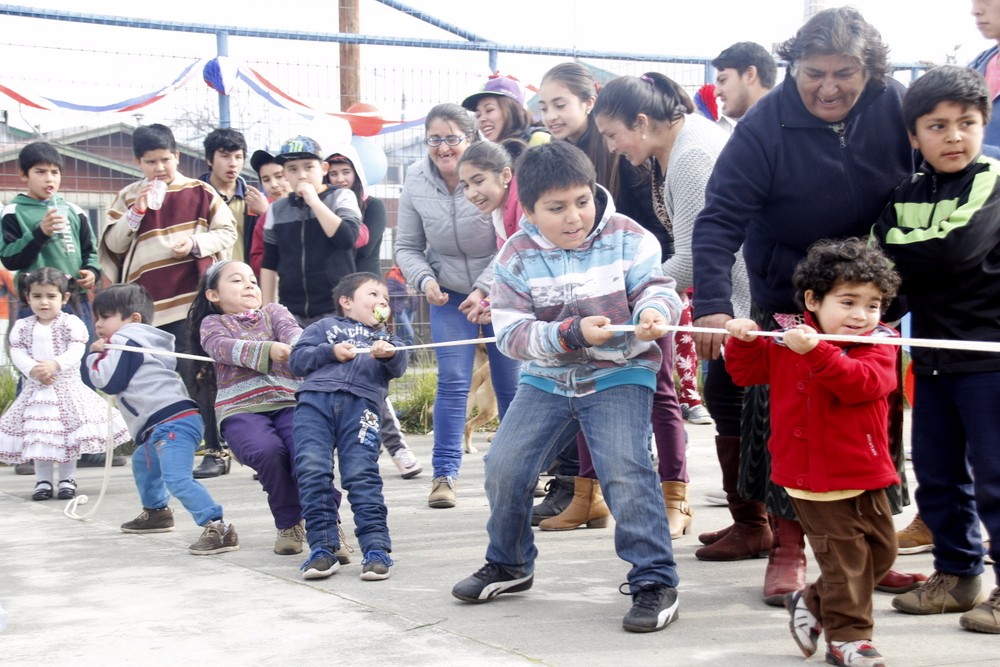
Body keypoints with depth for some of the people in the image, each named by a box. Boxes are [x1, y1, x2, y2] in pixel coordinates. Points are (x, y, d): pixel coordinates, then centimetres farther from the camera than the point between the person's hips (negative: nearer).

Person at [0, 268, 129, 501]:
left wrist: (54, 364, -29)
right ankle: (43, 480, 14)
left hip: (67, 386, -3)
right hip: (36, 389, 3)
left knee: (70, 434, -1)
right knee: (37, 435, 4)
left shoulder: (71, 323, -4)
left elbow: (76, 352, -13)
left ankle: (68, 479, 12)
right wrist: (33, 369, -20)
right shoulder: (22, 326, 5)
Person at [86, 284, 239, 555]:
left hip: (171, 422, -12)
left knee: (177, 478, -26)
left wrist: (96, 354, 7)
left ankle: (219, 528, -35)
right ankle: (156, 512, 53)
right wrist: (102, 354, 20)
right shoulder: (140, 340, 26)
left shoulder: (124, 341, -5)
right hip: (160, 428, 12)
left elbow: (107, 380, -10)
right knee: (143, 462, 36)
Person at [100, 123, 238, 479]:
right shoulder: (129, 196, 10)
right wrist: (137, 212, -6)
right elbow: (113, 244, 7)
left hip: (190, 299, -3)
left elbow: (228, 232, 6)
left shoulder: (199, 192, 4)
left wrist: (195, 244, -10)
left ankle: (216, 450, 1)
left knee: (195, 377, -5)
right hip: (145, 303, 3)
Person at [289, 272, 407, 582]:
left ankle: (376, 547, -14)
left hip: (361, 404, 0)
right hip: (315, 399, 0)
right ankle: (323, 547, -11)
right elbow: (297, 359, 14)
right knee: (312, 471, -14)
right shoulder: (325, 327, 28)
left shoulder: (385, 338, 34)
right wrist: (330, 352, -1)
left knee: (362, 475, -14)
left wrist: (390, 354, -11)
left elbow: (399, 367, 12)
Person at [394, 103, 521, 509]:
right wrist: (425, 281, -15)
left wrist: (485, 289, -25)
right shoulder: (416, 181, -8)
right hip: (448, 294, 2)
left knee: (511, 383, 4)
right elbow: (407, 247, 2)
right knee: (452, 382, -6)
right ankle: (444, 474, -2)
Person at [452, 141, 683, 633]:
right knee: (504, 467, -1)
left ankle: (655, 581, -8)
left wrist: (654, 311, -37)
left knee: (625, 471, -21)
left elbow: (656, 286, -12)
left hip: (619, 374, -3)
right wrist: (571, 334, -26)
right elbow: (510, 332, -12)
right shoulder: (517, 256, -7)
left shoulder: (626, 238, -8)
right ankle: (509, 564, 25)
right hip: (547, 379, 3)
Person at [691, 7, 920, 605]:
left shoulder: (897, 108, -11)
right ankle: (788, 551, 11)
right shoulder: (765, 126, -19)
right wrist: (713, 303, -37)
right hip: (789, 300, -3)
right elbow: (720, 219, -24)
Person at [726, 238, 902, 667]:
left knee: (880, 551, 13)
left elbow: (861, 382, -25)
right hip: (814, 479, -3)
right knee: (844, 556, -3)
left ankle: (811, 604, 29)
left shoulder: (877, 346, -4)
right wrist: (742, 341, -7)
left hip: (865, 476, 3)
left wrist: (816, 351, -36)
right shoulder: (785, 343, 0)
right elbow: (746, 372, 13)